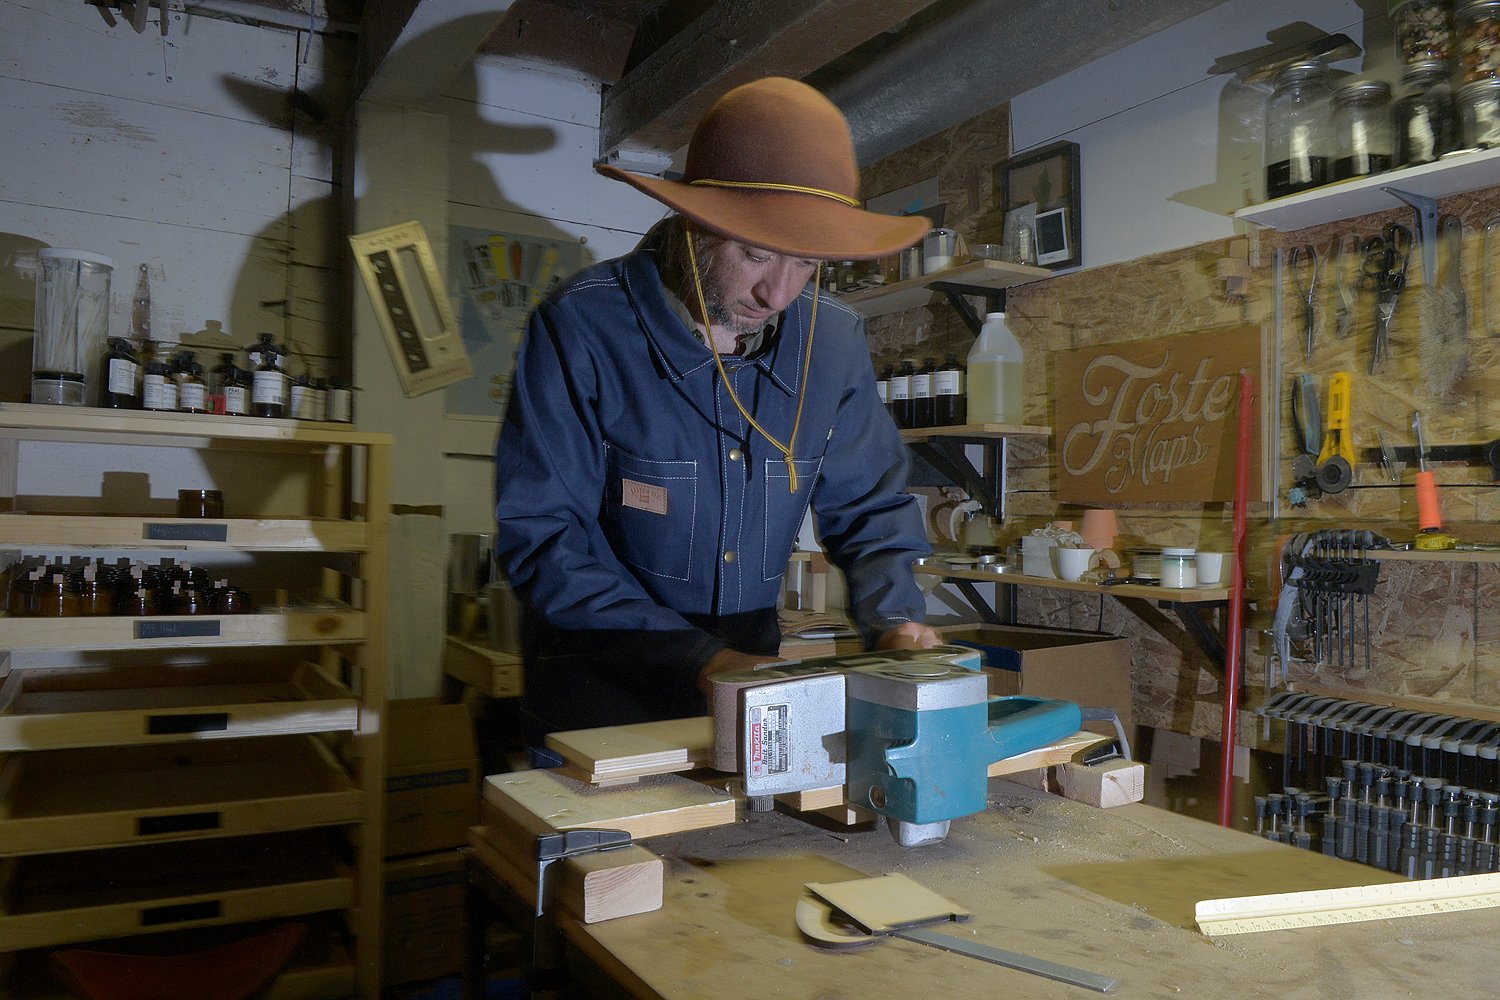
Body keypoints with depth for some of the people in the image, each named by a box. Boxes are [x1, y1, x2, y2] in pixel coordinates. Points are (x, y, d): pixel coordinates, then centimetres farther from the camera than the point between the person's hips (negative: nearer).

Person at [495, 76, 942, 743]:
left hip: (752, 684, 2)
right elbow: (539, 536, -17)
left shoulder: (834, 340, -4)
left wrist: (893, 621, -12)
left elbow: (869, 506, 7)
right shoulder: (582, 327, -17)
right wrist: (697, 657, -25)